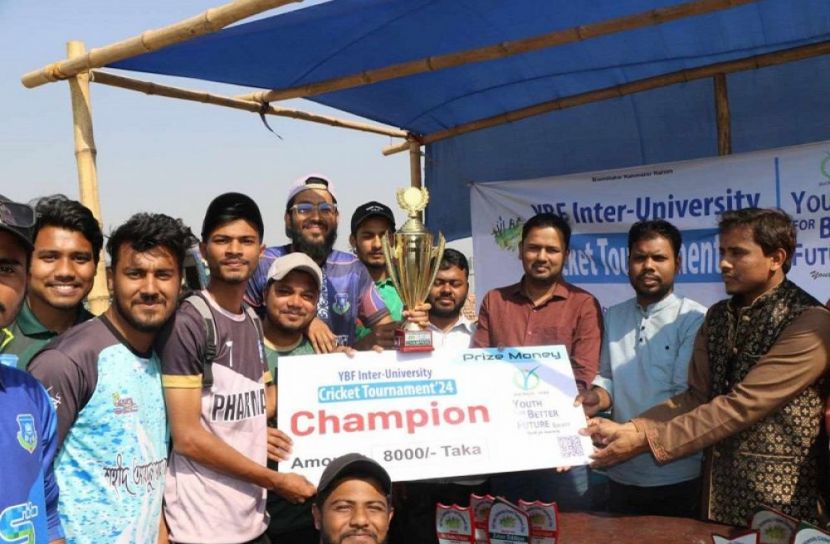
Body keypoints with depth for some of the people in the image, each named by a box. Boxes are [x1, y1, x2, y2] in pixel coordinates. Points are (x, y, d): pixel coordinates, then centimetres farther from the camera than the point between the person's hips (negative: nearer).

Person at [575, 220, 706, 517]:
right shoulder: (613, 316, 8)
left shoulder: (694, 319, -10)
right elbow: (606, 376, 9)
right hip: (622, 473, 5)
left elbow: (686, 395, -15)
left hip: (676, 477, -5)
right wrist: (598, 398, -14)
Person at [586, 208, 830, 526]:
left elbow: (742, 405, -23)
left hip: (777, 495, -6)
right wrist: (627, 429, -13)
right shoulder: (718, 316, 7)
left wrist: (646, 439, -23)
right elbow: (697, 396, 1)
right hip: (718, 485, 6)